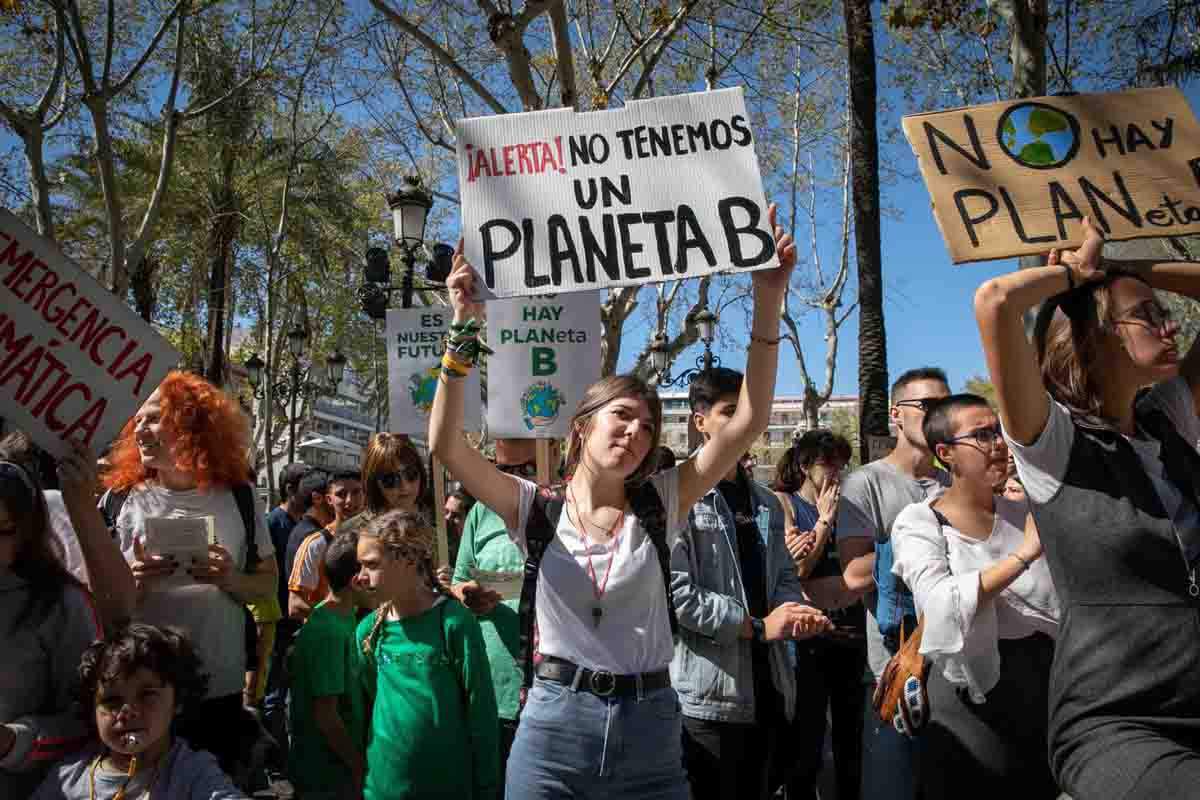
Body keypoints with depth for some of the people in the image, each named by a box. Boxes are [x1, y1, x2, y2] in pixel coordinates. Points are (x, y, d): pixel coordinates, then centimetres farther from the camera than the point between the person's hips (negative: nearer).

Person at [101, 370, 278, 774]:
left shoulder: (239, 498, -2)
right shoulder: (125, 501, -4)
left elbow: (268, 584, 4)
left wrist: (232, 580, -15)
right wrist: (132, 585, -18)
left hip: (220, 688, 0)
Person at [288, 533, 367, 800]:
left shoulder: (348, 616, 1)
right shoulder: (328, 631, -25)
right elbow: (325, 714, -24)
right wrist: (360, 769, -13)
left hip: (342, 766, 7)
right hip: (328, 778, -7)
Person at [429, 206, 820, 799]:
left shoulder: (659, 504, 1)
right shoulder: (537, 510, -1)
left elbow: (747, 424, -8)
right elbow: (445, 445, -13)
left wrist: (768, 300, -17)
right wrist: (465, 330, -22)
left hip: (649, 727, 2)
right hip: (553, 727, -1)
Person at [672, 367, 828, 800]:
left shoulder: (767, 503, 15)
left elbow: (784, 577, 18)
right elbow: (676, 592, -20)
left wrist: (793, 611, -6)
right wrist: (757, 626, -14)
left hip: (766, 685, 8)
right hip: (708, 692, -7)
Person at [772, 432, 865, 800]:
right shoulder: (784, 503, -3)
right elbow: (795, 570, -11)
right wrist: (824, 520, -10)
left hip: (852, 624, 5)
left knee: (850, 727, 15)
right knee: (806, 735, 4)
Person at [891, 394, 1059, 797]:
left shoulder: (1026, 514, 7)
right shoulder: (918, 522, -7)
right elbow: (942, 606, -25)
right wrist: (1024, 553, -25)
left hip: (1050, 680, 4)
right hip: (974, 697, -4)